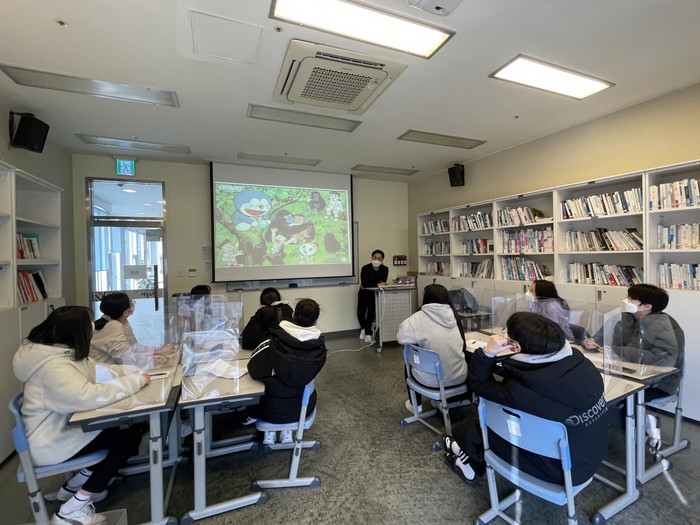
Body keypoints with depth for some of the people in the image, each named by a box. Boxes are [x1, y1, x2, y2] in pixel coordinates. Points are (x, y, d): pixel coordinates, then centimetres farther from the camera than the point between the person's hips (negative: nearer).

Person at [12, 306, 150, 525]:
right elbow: (87, 396, -41)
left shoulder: (64, 353, 2)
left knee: (124, 424, 1)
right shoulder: (54, 366, -30)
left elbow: (96, 372, 7)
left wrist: (133, 372, -7)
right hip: (49, 443, -9)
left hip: (59, 428, 9)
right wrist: (135, 381, -30)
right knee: (130, 436, -14)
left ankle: (75, 485, 16)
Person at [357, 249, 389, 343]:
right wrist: (377, 284, -33)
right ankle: (363, 328, 23)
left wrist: (369, 285, -19)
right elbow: (364, 284, -29)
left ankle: (368, 334, 8)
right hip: (364, 293, -1)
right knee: (361, 313, -6)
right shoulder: (365, 268, -20)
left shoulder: (385, 269, -11)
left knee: (371, 314, -6)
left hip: (376, 294, 1)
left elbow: (383, 283, -13)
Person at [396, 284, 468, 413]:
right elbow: (463, 346, 10)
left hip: (432, 380, -4)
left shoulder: (419, 318, -15)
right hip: (459, 378, 4)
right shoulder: (454, 315, -2)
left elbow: (401, 338, -16)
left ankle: (416, 405, 37)